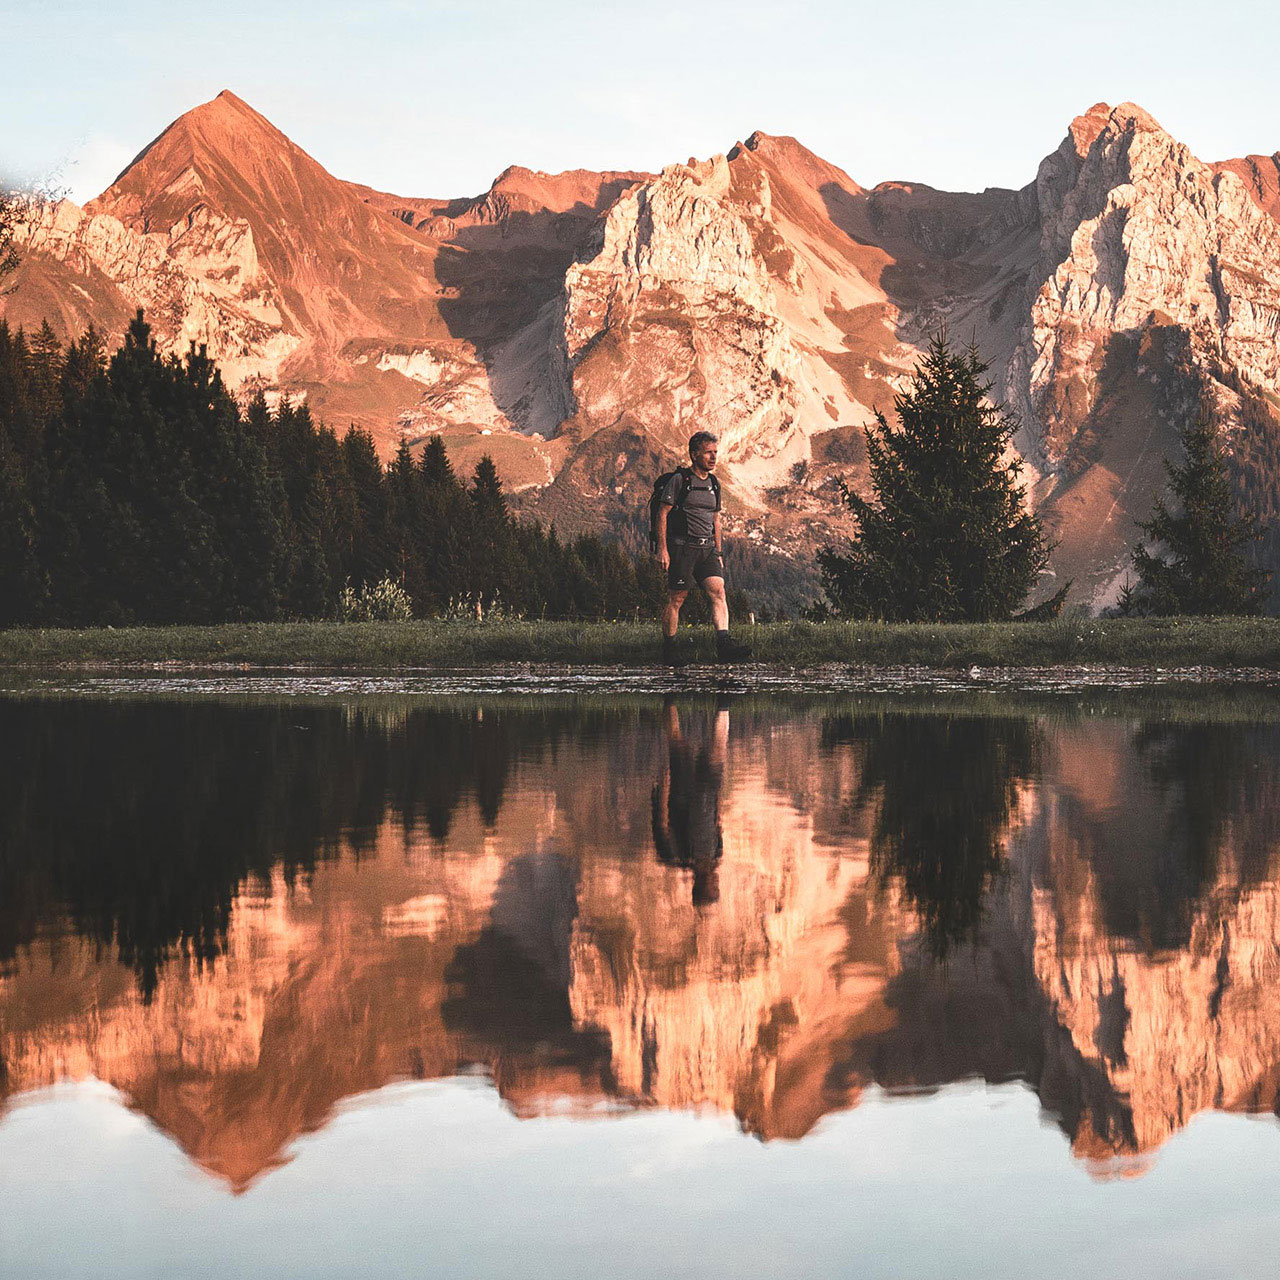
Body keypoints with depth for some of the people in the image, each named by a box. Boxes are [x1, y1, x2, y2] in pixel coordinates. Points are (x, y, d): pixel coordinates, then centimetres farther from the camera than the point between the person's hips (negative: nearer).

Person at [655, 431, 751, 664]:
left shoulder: (713, 485, 14)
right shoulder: (680, 479, -6)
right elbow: (662, 514, -7)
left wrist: (718, 553, 19)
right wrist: (662, 549, -13)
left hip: (707, 548, 6)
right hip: (682, 547, -6)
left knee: (718, 592, -11)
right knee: (676, 599, 0)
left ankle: (724, 646, -22)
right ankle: (668, 650, 10)